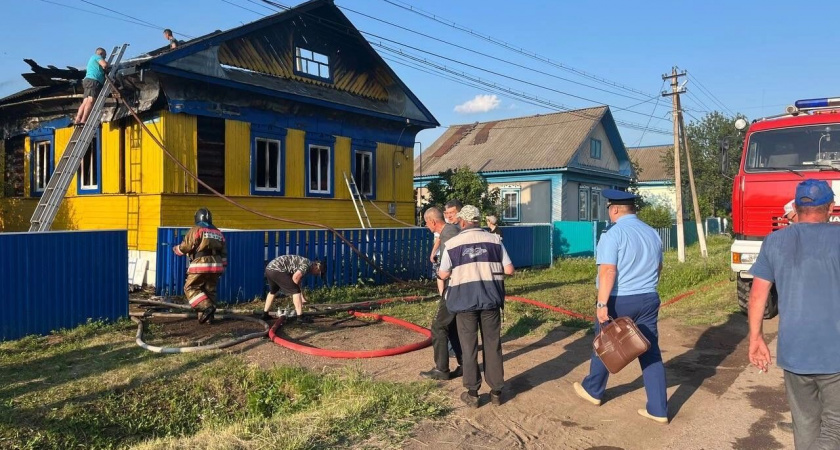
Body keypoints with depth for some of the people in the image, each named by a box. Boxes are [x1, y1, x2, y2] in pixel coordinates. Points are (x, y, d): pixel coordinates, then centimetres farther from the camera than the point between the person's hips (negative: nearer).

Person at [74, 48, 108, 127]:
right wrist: (108, 64, 10)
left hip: (88, 80, 10)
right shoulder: (97, 56, 7)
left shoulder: (92, 58, 35)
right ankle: (83, 120, -31)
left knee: (85, 102, 1)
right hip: (93, 81, -10)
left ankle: (77, 120, -8)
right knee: (91, 101, -20)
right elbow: (105, 65, -9)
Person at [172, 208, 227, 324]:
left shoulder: (196, 230, -1)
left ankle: (207, 307, -15)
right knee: (210, 291, 12)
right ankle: (208, 316, 10)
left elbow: (185, 247, -3)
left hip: (201, 266, -6)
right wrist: (222, 268, 22)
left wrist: (176, 249, 18)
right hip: (215, 266, 6)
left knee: (190, 288, 2)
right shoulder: (218, 233, 18)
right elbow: (224, 253, 18)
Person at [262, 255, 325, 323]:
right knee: (295, 291, -6)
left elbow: (297, 282, 28)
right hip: (277, 270, -10)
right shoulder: (307, 264, -6)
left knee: (273, 291, 32)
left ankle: (265, 315, 40)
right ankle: (300, 317, -5)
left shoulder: (303, 263, 23)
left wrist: (302, 297, 28)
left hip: (269, 269, 10)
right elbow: (295, 277, -15)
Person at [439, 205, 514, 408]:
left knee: (469, 346, 8)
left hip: (465, 299, -1)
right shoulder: (494, 240, 3)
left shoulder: (453, 243, -1)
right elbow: (509, 270, 2)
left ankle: (472, 393, 14)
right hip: (490, 298, 2)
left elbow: (444, 275, 4)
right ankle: (496, 391, 18)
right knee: (492, 344, 11)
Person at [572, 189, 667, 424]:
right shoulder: (652, 233, 8)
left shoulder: (613, 235, -15)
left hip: (618, 301, -6)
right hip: (648, 299, 6)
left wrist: (602, 303, -22)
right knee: (651, 352, 8)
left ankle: (593, 390, 33)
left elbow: (608, 272, -23)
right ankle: (658, 409, 11)